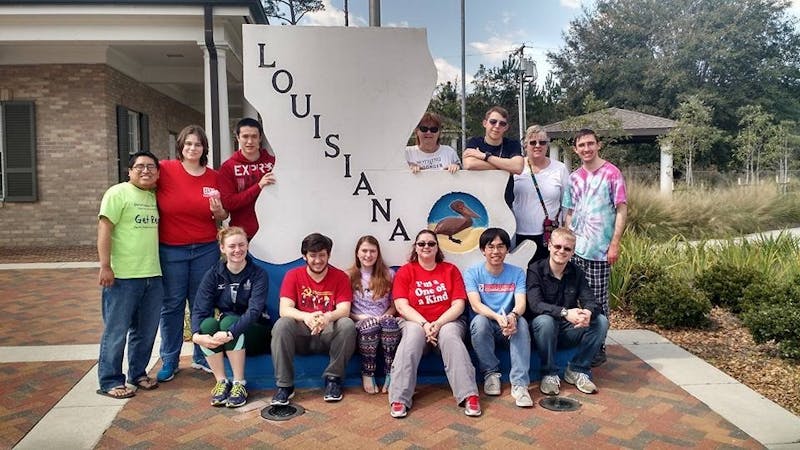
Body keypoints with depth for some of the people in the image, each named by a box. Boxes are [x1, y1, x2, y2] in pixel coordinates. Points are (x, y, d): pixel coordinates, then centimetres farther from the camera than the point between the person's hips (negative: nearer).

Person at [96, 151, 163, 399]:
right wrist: (105, 266, -17)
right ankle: (110, 381, 13)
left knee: (146, 330, 13)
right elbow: (104, 229, -11)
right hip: (122, 276, -6)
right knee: (116, 331, 2)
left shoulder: (156, 196, 13)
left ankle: (138, 373, 28)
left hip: (153, 275, 6)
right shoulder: (118, 193, -5)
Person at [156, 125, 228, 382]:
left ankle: (202, 357, 24)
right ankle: (169, 361, 19)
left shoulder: (213, 177, 5)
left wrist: (219, 213, -10)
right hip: (170, 250, -2)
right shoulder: (165, 170, -5)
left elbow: (222, 217, 13)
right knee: (172, 305, 5)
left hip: (206, 249, 2)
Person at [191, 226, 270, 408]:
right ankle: (221, 382, -17)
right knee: (208, 323, -29)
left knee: (229, 321, -32)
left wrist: (230, 333, -40)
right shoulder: (213, 274, -3)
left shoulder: (258, 274, -11)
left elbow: (254, 311, -25)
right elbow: (200, 309, -14)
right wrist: (196, 334, -34)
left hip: (254, 334, -2)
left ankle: (239, 384, -22)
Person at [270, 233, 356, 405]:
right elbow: (284, 309, -13)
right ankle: (284, 385, -19)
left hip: (328, 333, 0)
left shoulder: (340, 277, -1)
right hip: (301, 335, 0)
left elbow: (344, 310, -12)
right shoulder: (293, 275, -1)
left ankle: (333, 378, -13)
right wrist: (306, 317, -35)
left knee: (347, 325, -29)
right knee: (281, 325, -30)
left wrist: (327, 317, -36)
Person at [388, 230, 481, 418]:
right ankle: (399, 399, -38)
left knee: (450, 335, -32)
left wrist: (438, 323, -17)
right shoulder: (405, 272, 6)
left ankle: (469, 396, -38)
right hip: (416, 322, 0)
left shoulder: (450, 270, 8)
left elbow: (459, 305, -1)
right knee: (412, 335, -33)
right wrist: (425, 324, -19)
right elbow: (402, 306, -4)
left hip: (447, 322, 1)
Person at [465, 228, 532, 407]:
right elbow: (476, 305, -17)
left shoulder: (517, 273, 2)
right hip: (484, 327, -1)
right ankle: (490, 373, -16)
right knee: (480, 321, -34)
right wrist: (498, 317, -38)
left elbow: (521, 303, -12)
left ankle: (519, 383, -32)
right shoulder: (472, 273, -4)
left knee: (521, 322, -31)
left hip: (508, 326, 1)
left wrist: (513, 316, -38)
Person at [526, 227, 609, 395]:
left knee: (601, 321, -17)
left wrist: (588, 312, -31)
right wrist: (565, 312, -38)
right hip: (543, 330, -4)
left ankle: (577, 370, -2)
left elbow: (590, 300, -5)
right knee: (545, 321, -37)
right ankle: (550, 374, -15)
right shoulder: (535, 270, -11)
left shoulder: (576, 272, 3)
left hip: (568, 331, 4)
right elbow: (535, 304, -23)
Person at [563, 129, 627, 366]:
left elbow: (622, 210, -5)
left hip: (600, 248, -4)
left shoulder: (612, 173, -3)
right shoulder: (574, 178, 11)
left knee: (598, 300, 2)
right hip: (576, 248, 5)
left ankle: (598, 347, 13)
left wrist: (615, 244, -11)